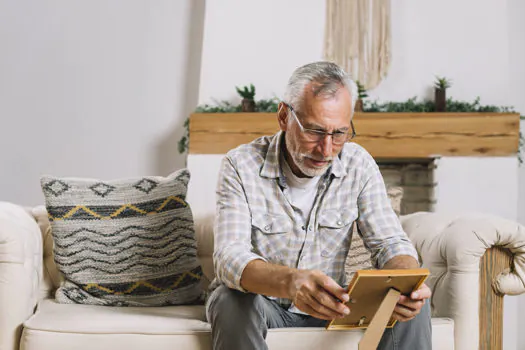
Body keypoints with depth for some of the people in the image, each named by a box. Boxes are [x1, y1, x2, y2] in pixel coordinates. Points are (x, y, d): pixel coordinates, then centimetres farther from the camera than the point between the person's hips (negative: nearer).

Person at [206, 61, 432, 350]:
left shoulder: (358, 165, -7)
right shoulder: (242, 166, -17)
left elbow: (389, 243, -7)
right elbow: (230, 258, -28)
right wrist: (290, 282, -50)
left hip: (330, 304, 3)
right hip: (261, 302, -2)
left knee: (413, 304, -19)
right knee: (234, 301, -35)